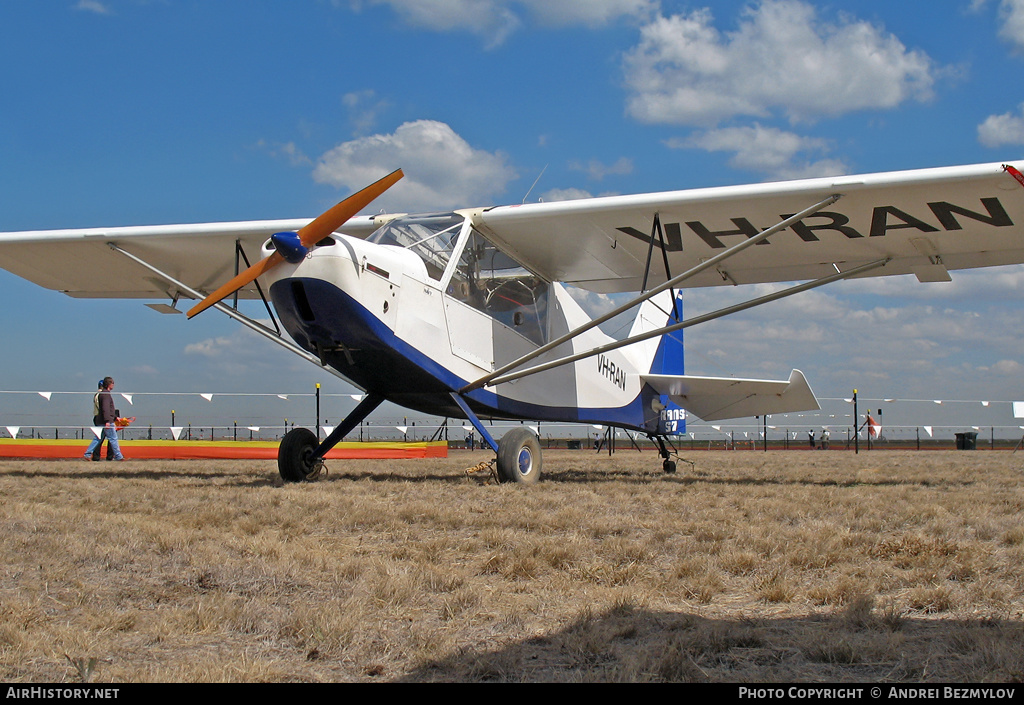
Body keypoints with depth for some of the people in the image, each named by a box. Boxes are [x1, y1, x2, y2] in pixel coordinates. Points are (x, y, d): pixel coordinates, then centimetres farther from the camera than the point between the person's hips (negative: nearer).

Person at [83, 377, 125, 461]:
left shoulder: (102, 393, 19)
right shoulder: (106, 394, -14)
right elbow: (105, 408, -23)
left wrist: (115, 417, 33)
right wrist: (107, 421, -28)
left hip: (101, 422, 10)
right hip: (107, 421, -10)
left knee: (98, 439, 10)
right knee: (113, 439, -2)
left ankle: (87, 454, 8)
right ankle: (118, 456, 3)